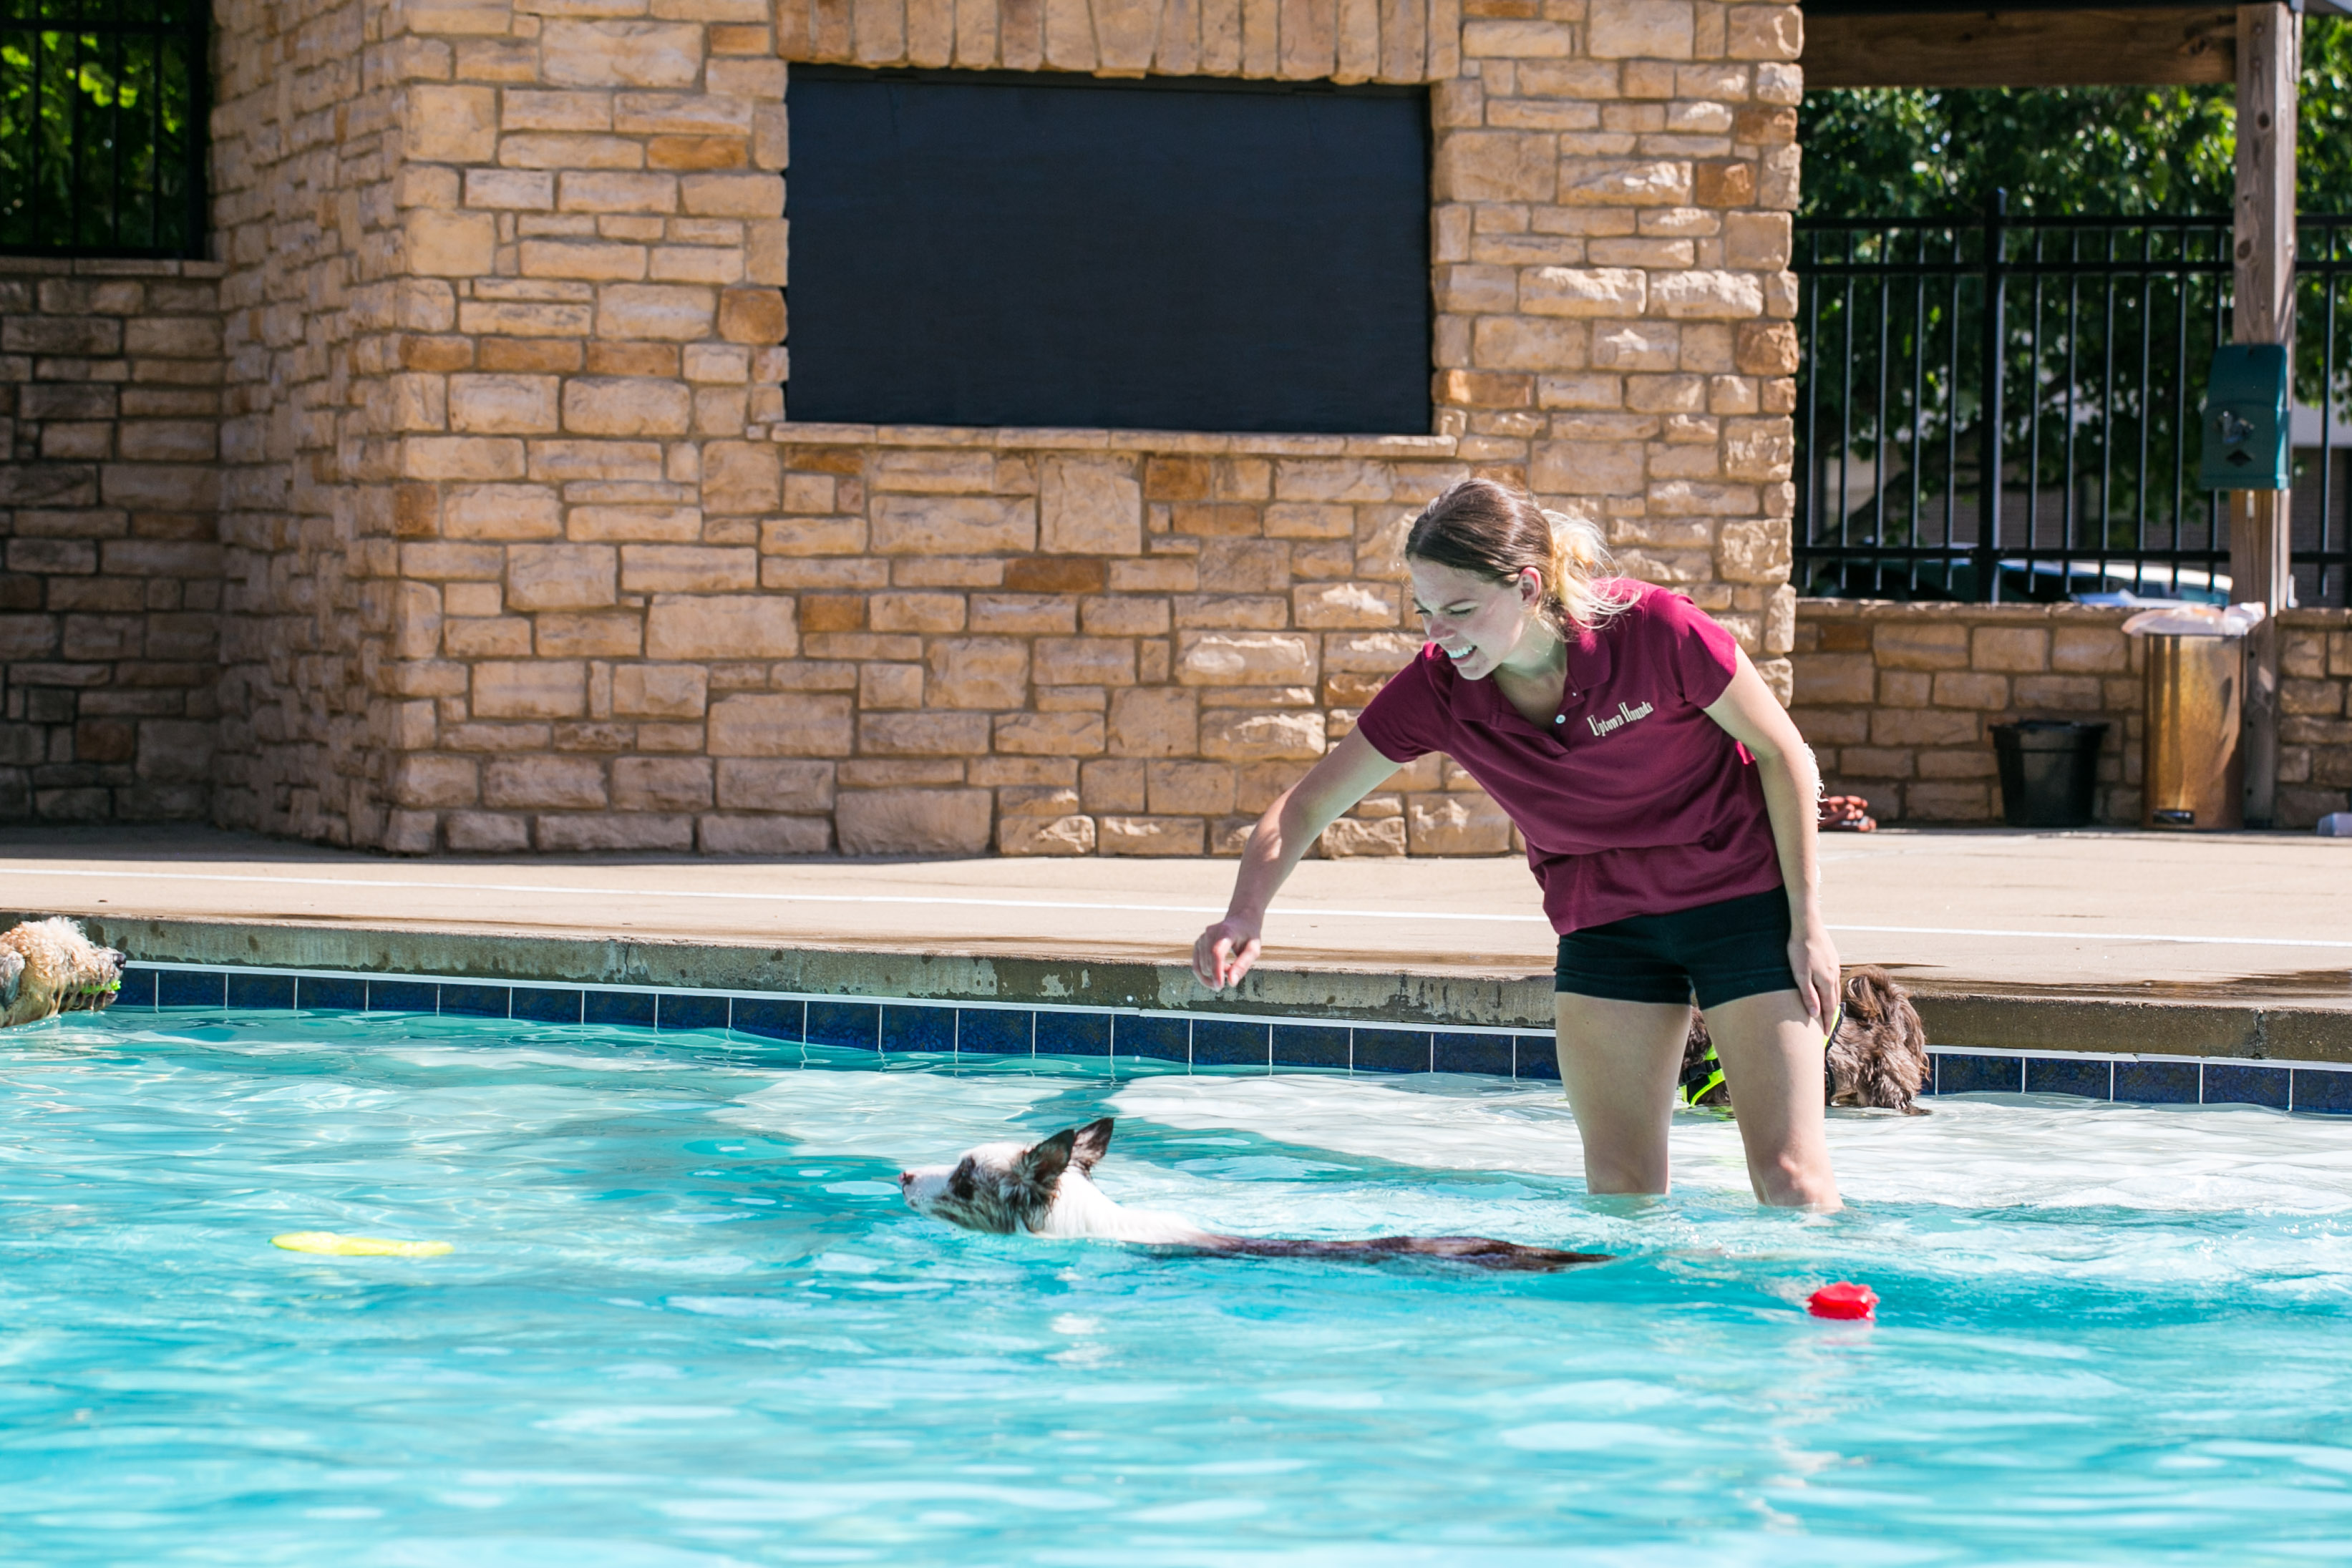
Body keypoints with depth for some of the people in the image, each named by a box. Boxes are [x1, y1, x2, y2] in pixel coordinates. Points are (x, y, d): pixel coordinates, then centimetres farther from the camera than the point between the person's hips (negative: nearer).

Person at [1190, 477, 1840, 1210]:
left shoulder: (1656, 631, -25)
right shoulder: (1436, 689, -15)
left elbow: (1783, 754, -12)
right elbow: (1308, 803, -7)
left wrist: (1807, 922, -11)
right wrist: (1246, 914, -25)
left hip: (1742, 897, -4)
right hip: (1603, 923, 4)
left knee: (1790, 1178, -8)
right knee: (1619, 1186, -1)